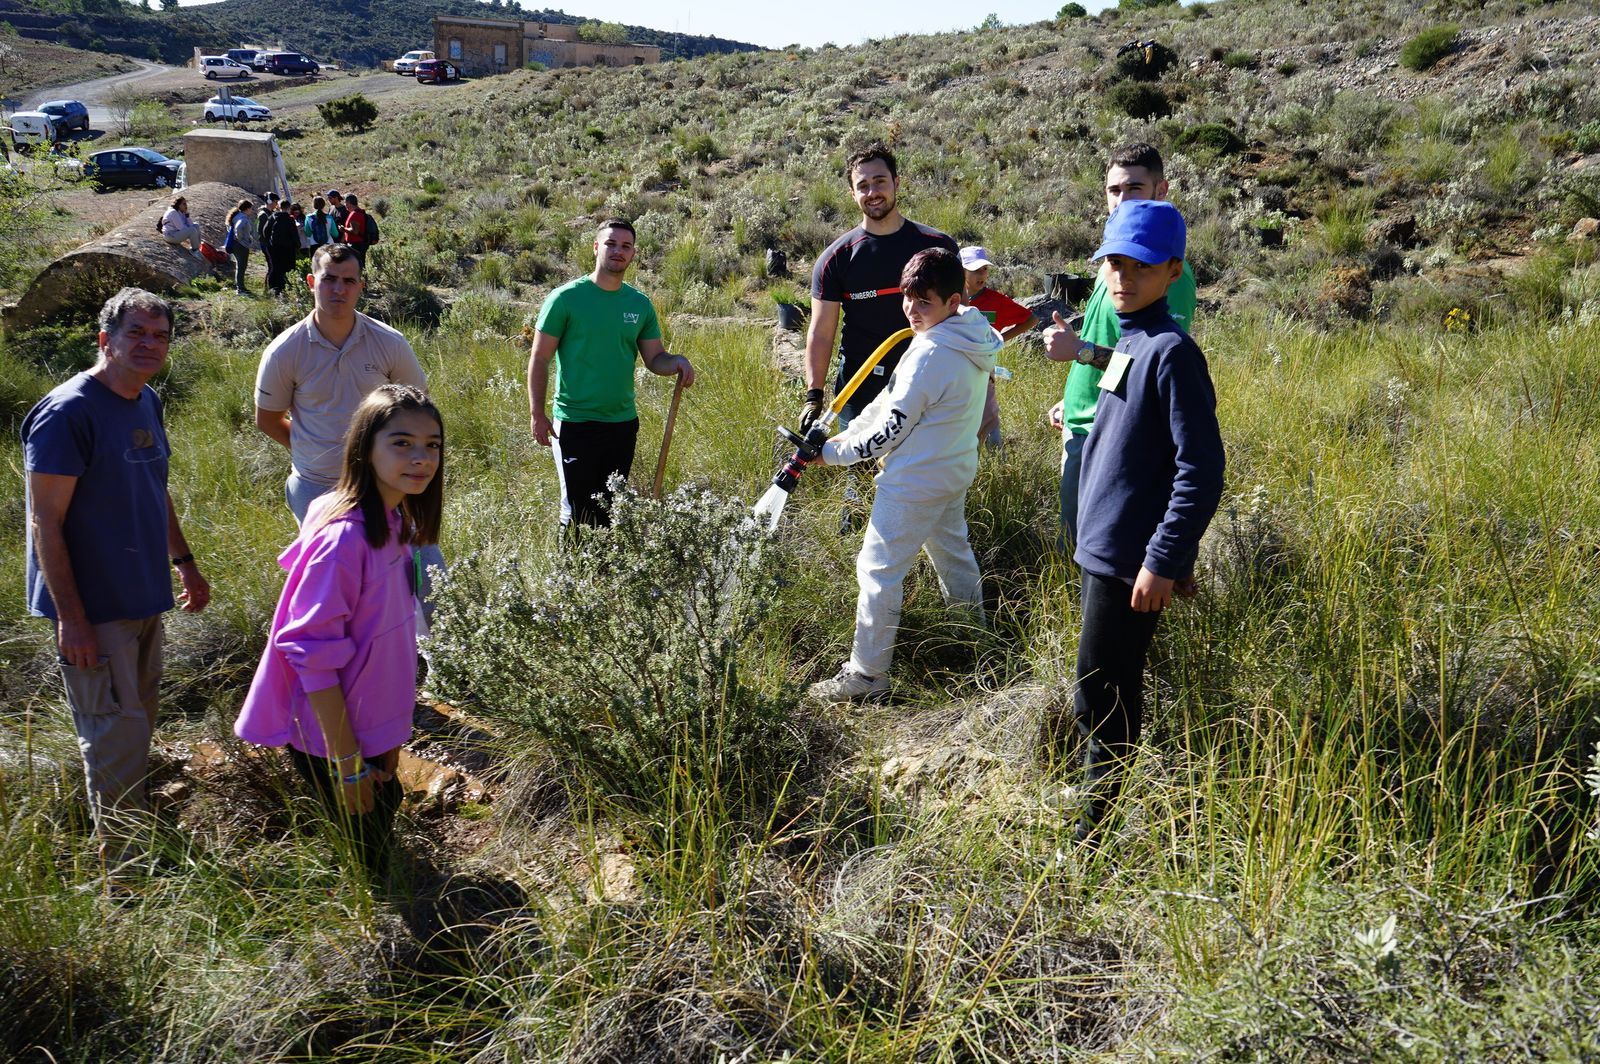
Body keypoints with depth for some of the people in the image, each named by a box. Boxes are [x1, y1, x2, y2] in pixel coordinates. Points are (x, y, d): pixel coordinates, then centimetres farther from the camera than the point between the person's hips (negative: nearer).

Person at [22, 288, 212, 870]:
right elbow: (46, 523, -19)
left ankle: (138, 854, 33)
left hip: (143, 598, 8)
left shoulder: (147, 402, 7)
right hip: (92, 608, -8)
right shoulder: (68, 412, -18)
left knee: (139, 720, 18)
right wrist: (71, 619, -22)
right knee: (116, 740, -2)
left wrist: (184, 561, 22)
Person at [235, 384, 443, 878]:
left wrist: (389, 735, 14)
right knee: (364, 859, 8)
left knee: (383, 825, 23)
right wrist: (347, 765, -20)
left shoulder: (393, 521, -2)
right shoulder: (342, 539, -28)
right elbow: (313, 658, -25)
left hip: (374, 724, 8)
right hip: (334, 739, -8)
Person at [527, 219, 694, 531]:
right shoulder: (566, 298, -7)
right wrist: (537, 414, -10)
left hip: (623, 423, 5)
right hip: (575, 423, -5)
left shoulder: (640, 304, 6)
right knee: (578, 513, -1)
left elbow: (654, 358, 10)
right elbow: (540, 359, -5)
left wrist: (677, 362, -13)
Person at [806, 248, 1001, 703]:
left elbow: (890, 430, -19)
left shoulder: (931, 354, -25)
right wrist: (845, 433, 4)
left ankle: (867, 673, 2)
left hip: (915, 483, -10)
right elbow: (892, 398, 7)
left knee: (878, 568, -3)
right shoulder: (971, 340, 5)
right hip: (955, 471, 10)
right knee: (953, 551, 27)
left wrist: (834, 453, -6)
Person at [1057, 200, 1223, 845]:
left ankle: (1090, 840, 10)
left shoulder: (1171, 351, -15)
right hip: (1104, 550, 10)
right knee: (1106, 700, 18)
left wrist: (1165, 561, -20)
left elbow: (1200, 470, -20)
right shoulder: (1130, 344, 13)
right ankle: (1097, 832, 31)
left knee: (1102, 706, -2)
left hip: (1130, 562, -10)